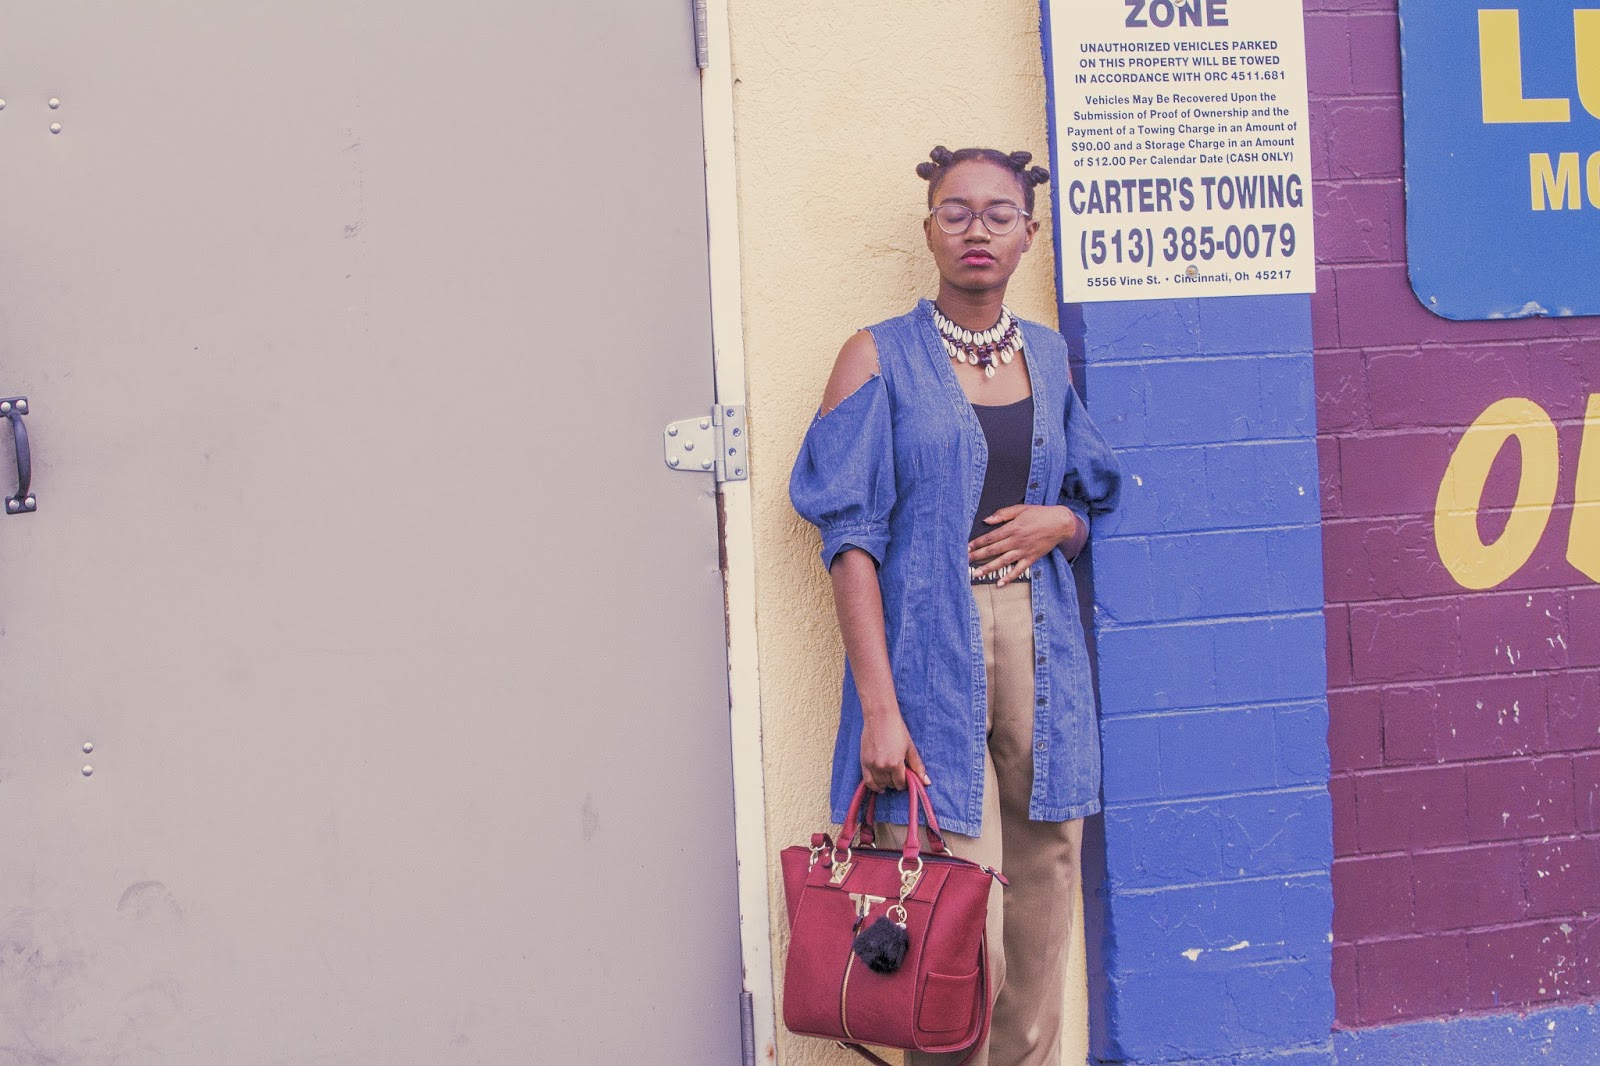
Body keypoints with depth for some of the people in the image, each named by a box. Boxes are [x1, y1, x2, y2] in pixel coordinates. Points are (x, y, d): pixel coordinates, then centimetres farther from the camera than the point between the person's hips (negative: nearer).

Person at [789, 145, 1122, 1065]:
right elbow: (853, 538, -6)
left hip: (1039, 649, 5)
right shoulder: (881, 358, 0)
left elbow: (1096, 502, 24)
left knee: (1042, 917, 6)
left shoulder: (1049, 357, 14)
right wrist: (877, 706, -15)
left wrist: (1061, 522, -2)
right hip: (931, 657, -4)